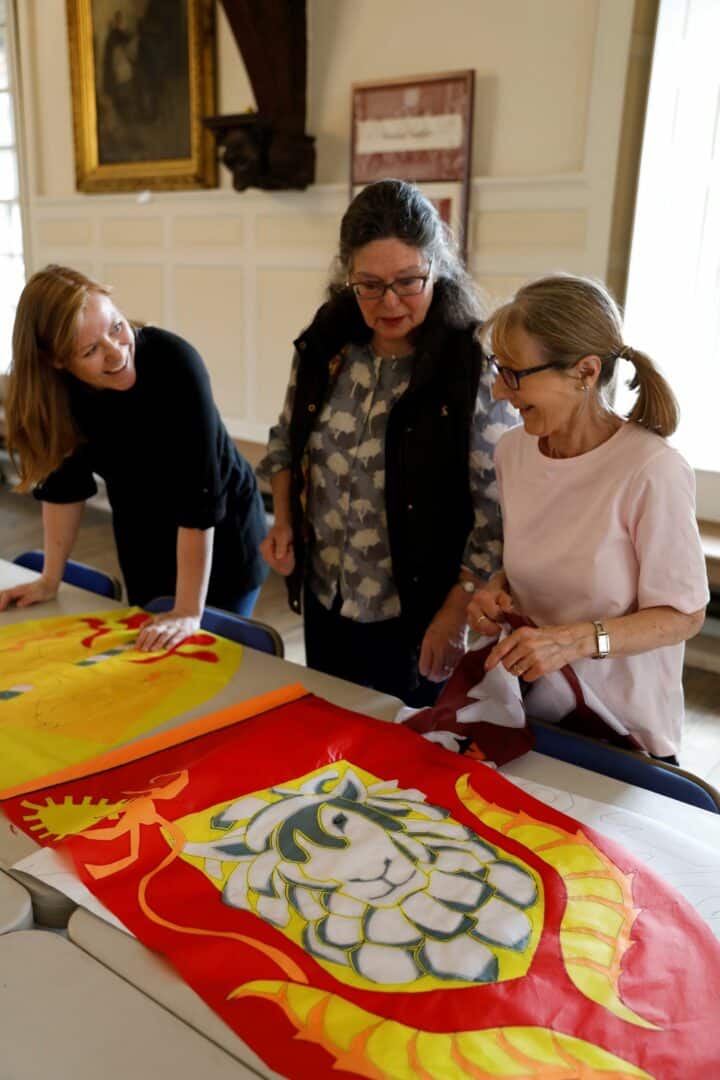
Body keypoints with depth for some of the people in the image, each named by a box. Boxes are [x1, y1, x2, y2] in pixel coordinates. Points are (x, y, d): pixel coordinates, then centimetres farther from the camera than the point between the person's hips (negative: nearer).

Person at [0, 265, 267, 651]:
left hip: (222, 537, -4)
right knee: (149, 657, 19)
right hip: (143, 546, 5)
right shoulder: (56, 385, -18)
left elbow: (200, 494, -32)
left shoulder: (175, 363, -32)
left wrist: (189, 612, -31)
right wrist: (49, 580, -2)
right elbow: (65, 478, -5)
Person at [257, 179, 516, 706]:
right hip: (325, 602, 5)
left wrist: (456, 613, -17)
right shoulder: (325, 346, -3)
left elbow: (499, 513, -17)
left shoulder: (474, 370, -19)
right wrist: (284, 521, -2)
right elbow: (287, 444, 12)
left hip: (417, 617, -5)